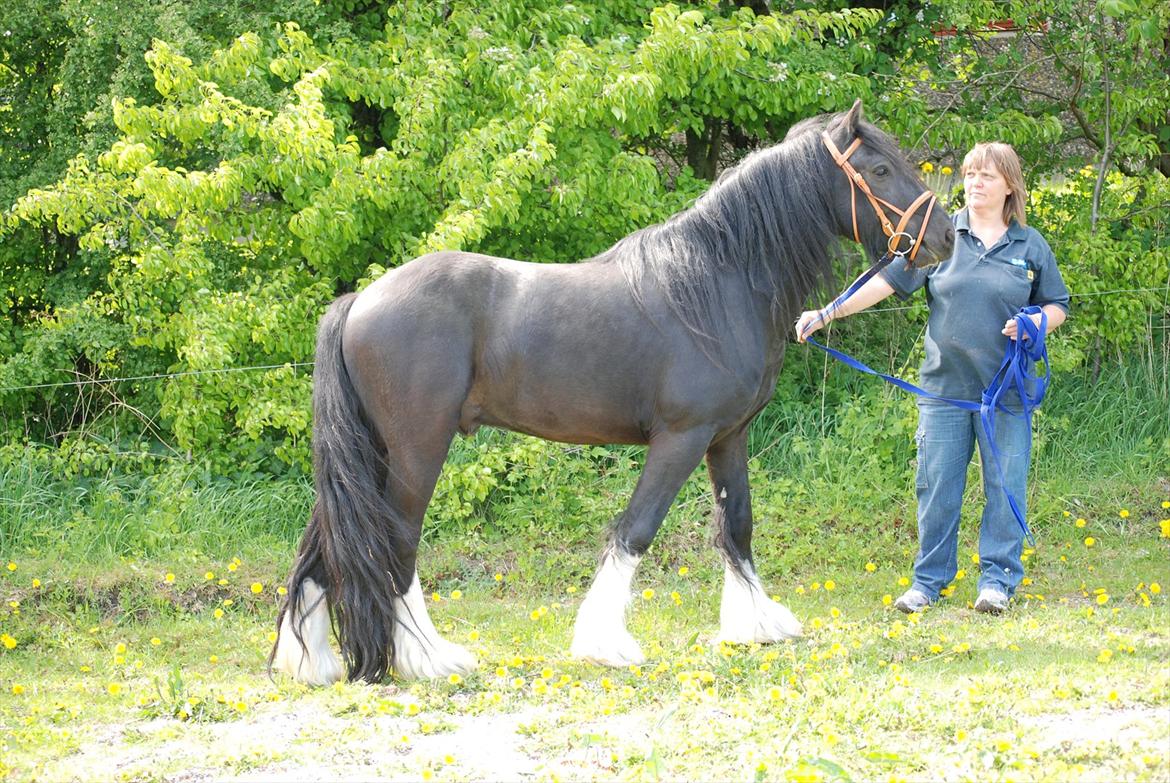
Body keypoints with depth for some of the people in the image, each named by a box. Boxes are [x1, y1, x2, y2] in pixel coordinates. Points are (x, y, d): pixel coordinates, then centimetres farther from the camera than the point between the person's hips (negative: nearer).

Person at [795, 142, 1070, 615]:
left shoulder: (1031, 246, 5)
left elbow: (1058, 305, 13)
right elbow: (887, 281, 0)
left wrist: (1033, 323, -10)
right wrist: (826, 314, -8)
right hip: (945, 384, 0)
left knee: (1004, 486, 3)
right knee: (936, 486, 4)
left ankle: (998, 580, 13)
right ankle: (929, 580, 15)